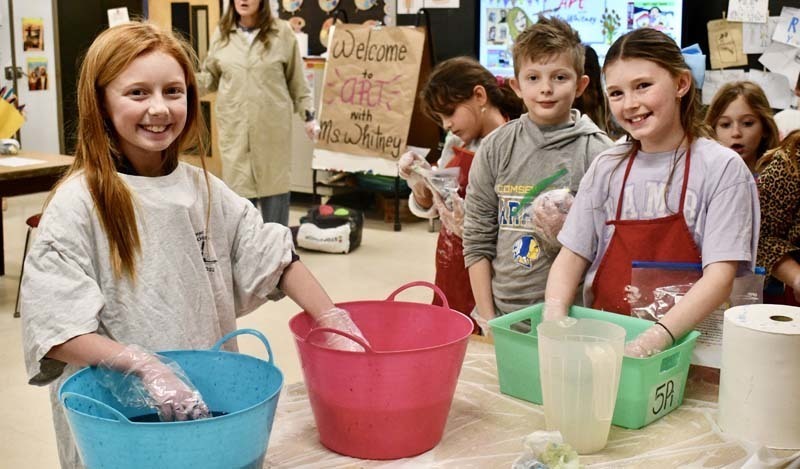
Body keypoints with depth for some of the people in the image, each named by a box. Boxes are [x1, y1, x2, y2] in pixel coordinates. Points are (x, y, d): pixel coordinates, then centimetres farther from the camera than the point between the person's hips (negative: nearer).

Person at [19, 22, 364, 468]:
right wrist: (145, 366, -28)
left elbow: (274, 259, 8)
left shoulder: (204, 189, 2)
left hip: (210, 405, 5)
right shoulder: (78, 203, -14)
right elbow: (56, 329, -18)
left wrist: (334, 323, -1)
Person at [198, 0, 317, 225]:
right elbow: (211, 78, 10)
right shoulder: (222, 33, 5)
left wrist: (308, 115, 0)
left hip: (273, 127, -1)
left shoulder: (282, 32, -1)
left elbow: (297, 80, 3)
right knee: (238, 186, 5)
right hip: (235, 128, 1)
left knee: (273, 182, 7)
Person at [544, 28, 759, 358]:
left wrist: (655, 339, -23)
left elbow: (720, 276, -10)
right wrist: (554, 317, -11)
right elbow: (572, 255, 9)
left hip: (681, 344, -3)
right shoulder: (606, 169, 9)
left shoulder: (722, 168, -3)